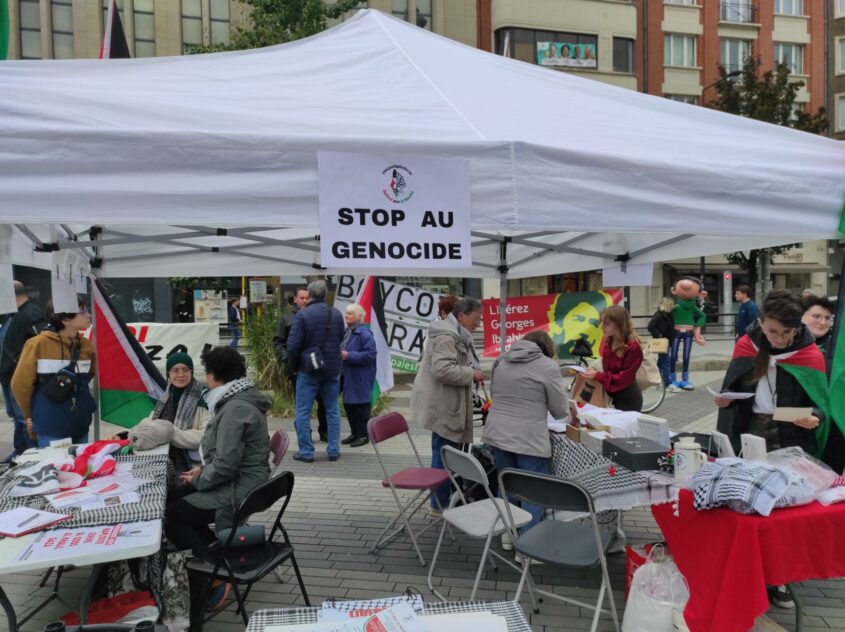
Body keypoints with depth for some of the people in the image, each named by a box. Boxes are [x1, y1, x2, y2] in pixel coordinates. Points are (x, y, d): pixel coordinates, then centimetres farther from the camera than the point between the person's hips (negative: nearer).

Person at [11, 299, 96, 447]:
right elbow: (20, 383, -2)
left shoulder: (86, 345, 2)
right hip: (50, 429, -4)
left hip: (80, 425, 5)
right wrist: (29, 415, 9)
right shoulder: (39, 344, -11)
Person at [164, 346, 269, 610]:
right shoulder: (240, 400, 8)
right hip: (240, 480, 10)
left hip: (237, 489, -10)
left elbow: (225, 465, -26)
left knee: (169, 516, 0)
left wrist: (198, 481, -10)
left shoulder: (234, 409, -24)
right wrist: (203, 469, 7)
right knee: (172, 500, 14)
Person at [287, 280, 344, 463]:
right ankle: (333, 450, 15)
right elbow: (340, 339, 8)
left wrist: (293, 366, 0)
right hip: (332, 369, 4)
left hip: (308, 369, -4)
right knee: (332, 410, 13)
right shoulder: (337, 314, 1)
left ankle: (306, 452, 8)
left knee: (303, 411, 6)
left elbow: (293, 344, -14)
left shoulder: (302, 314, -13)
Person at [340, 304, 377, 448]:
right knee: (348, 404, 13)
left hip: (360, 378, -9)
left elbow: (371, 354, -21)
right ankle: (354, 433, 26)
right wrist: (340, 354, 0)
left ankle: (363, 435, 12)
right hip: (347, 375, 9)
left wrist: (349, 355, -21)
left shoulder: (364, 333, -15)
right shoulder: (347, 331, 10)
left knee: (361, 406, 0)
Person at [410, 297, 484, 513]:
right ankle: (440, 503, 8)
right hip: (442, 405, -11)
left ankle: (441, 499, 28)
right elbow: (442, 369, -29)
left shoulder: (452, 333, 17)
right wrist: (471, 374, -19)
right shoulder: (447, 336, -19)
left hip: (445, 403, 11)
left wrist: (469, 373, 15)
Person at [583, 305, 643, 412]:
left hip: (629, 399, -7)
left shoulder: (633, 347, -22)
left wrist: (597, 376, -28)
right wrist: (593, 371, -10)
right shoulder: (607, 341, 0)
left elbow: (624, 378, -24)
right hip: (612, 395, 7)